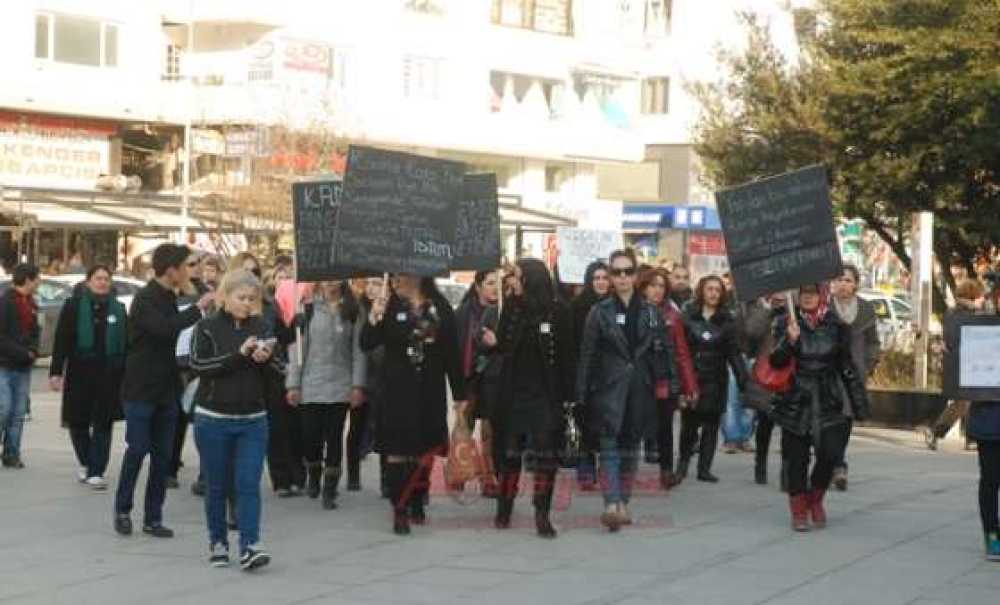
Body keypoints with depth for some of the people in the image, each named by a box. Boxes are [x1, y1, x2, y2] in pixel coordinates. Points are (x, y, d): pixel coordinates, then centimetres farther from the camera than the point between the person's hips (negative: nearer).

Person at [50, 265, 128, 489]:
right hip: (80, 374, -1)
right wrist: (56, 371, -9)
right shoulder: (73, 305, 2)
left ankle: (96, 472, 0)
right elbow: (61, 341, -2)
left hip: (109, 376, 1)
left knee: (103, 424, -2)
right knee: (78, 422, 5)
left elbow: (126, 344, 11)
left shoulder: (118, 309, 9)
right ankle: (86, 464, 27)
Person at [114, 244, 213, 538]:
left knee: (163, 454, 5)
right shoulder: (145, 300, -13)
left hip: (166, 389, 7)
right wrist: (198, 309, -23)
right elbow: (164, 328, -29)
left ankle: (153, 518, 9)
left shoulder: (168, 298, 13)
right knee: (137, 449, -4)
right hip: (141, 389, -7)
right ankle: (122, 511, 10)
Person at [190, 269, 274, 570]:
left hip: (253, 420, 2)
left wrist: (265, 359, -13)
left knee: (249, 484, -7)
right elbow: (198, 364, -16)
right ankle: (218, 542, 21)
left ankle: (250, 546, -10)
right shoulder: (207, 327, -3)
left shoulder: (260, 327, 7)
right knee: (217, 486, 8)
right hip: (214, 420, -2)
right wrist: (239, 354, -23)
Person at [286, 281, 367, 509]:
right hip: (311, 385, 0)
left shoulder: (352, 311, 3)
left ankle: (330, 491, 8)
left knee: (334, 438, 0)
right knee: (311, 436, 1)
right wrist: (293, 384, -2)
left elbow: (358, 350, 2)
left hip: (340, 387, 0)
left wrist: (358, 385, -5)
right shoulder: (309, 309, 2)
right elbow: (298, 347, 2)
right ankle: (313, 478, 28)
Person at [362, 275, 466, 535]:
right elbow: (366, 344, -5)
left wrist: (459, 393, 5)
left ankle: (417, 504, 22)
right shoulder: (390, 306, -1)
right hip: (397, 389, -1)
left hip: (430, 390, 1)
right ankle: (399, 510, -2)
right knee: (397, 451, -4)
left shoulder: (440, 308, 1)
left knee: (425, 451, 8)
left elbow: (452, 352, 4)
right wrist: (373, 319, -24)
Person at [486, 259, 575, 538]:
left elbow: (567, 355, -6)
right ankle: (504, 508, 22)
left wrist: (568, 394, -8)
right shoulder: (511, 306, 3)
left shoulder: (557, 311, -7)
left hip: (545, 393, -3)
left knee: (546, 455, -2)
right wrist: (494, 342, -15)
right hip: (514, 391, 3)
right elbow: (505, 345, 8)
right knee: (509, 452, 9)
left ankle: (542, 514, 4)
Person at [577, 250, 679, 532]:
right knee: (610, 445, -12)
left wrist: (672, 385, 0)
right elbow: (587, 354, 0)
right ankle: (611, 504, -22)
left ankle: (624, 503, 17)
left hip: (640, 388, 3)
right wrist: (582, 393, -4)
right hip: (610, 387, -3)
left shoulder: (650, 312, 7)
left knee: (630, 446, 9)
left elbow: (666, 350, 8)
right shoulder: (600, 312, 0)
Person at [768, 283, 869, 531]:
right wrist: (790, 341, -24)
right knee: (796, 458, 2)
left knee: (831, 454, -9)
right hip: (796, 403, -1)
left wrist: (859, 403, 7)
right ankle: (799, 510, 18)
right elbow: (776, 362, -5)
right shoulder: (786, 323, 2)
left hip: (828, 402, 1)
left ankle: (815, 499, 18)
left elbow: (847, 368, 8)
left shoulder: (836, 326, 4)